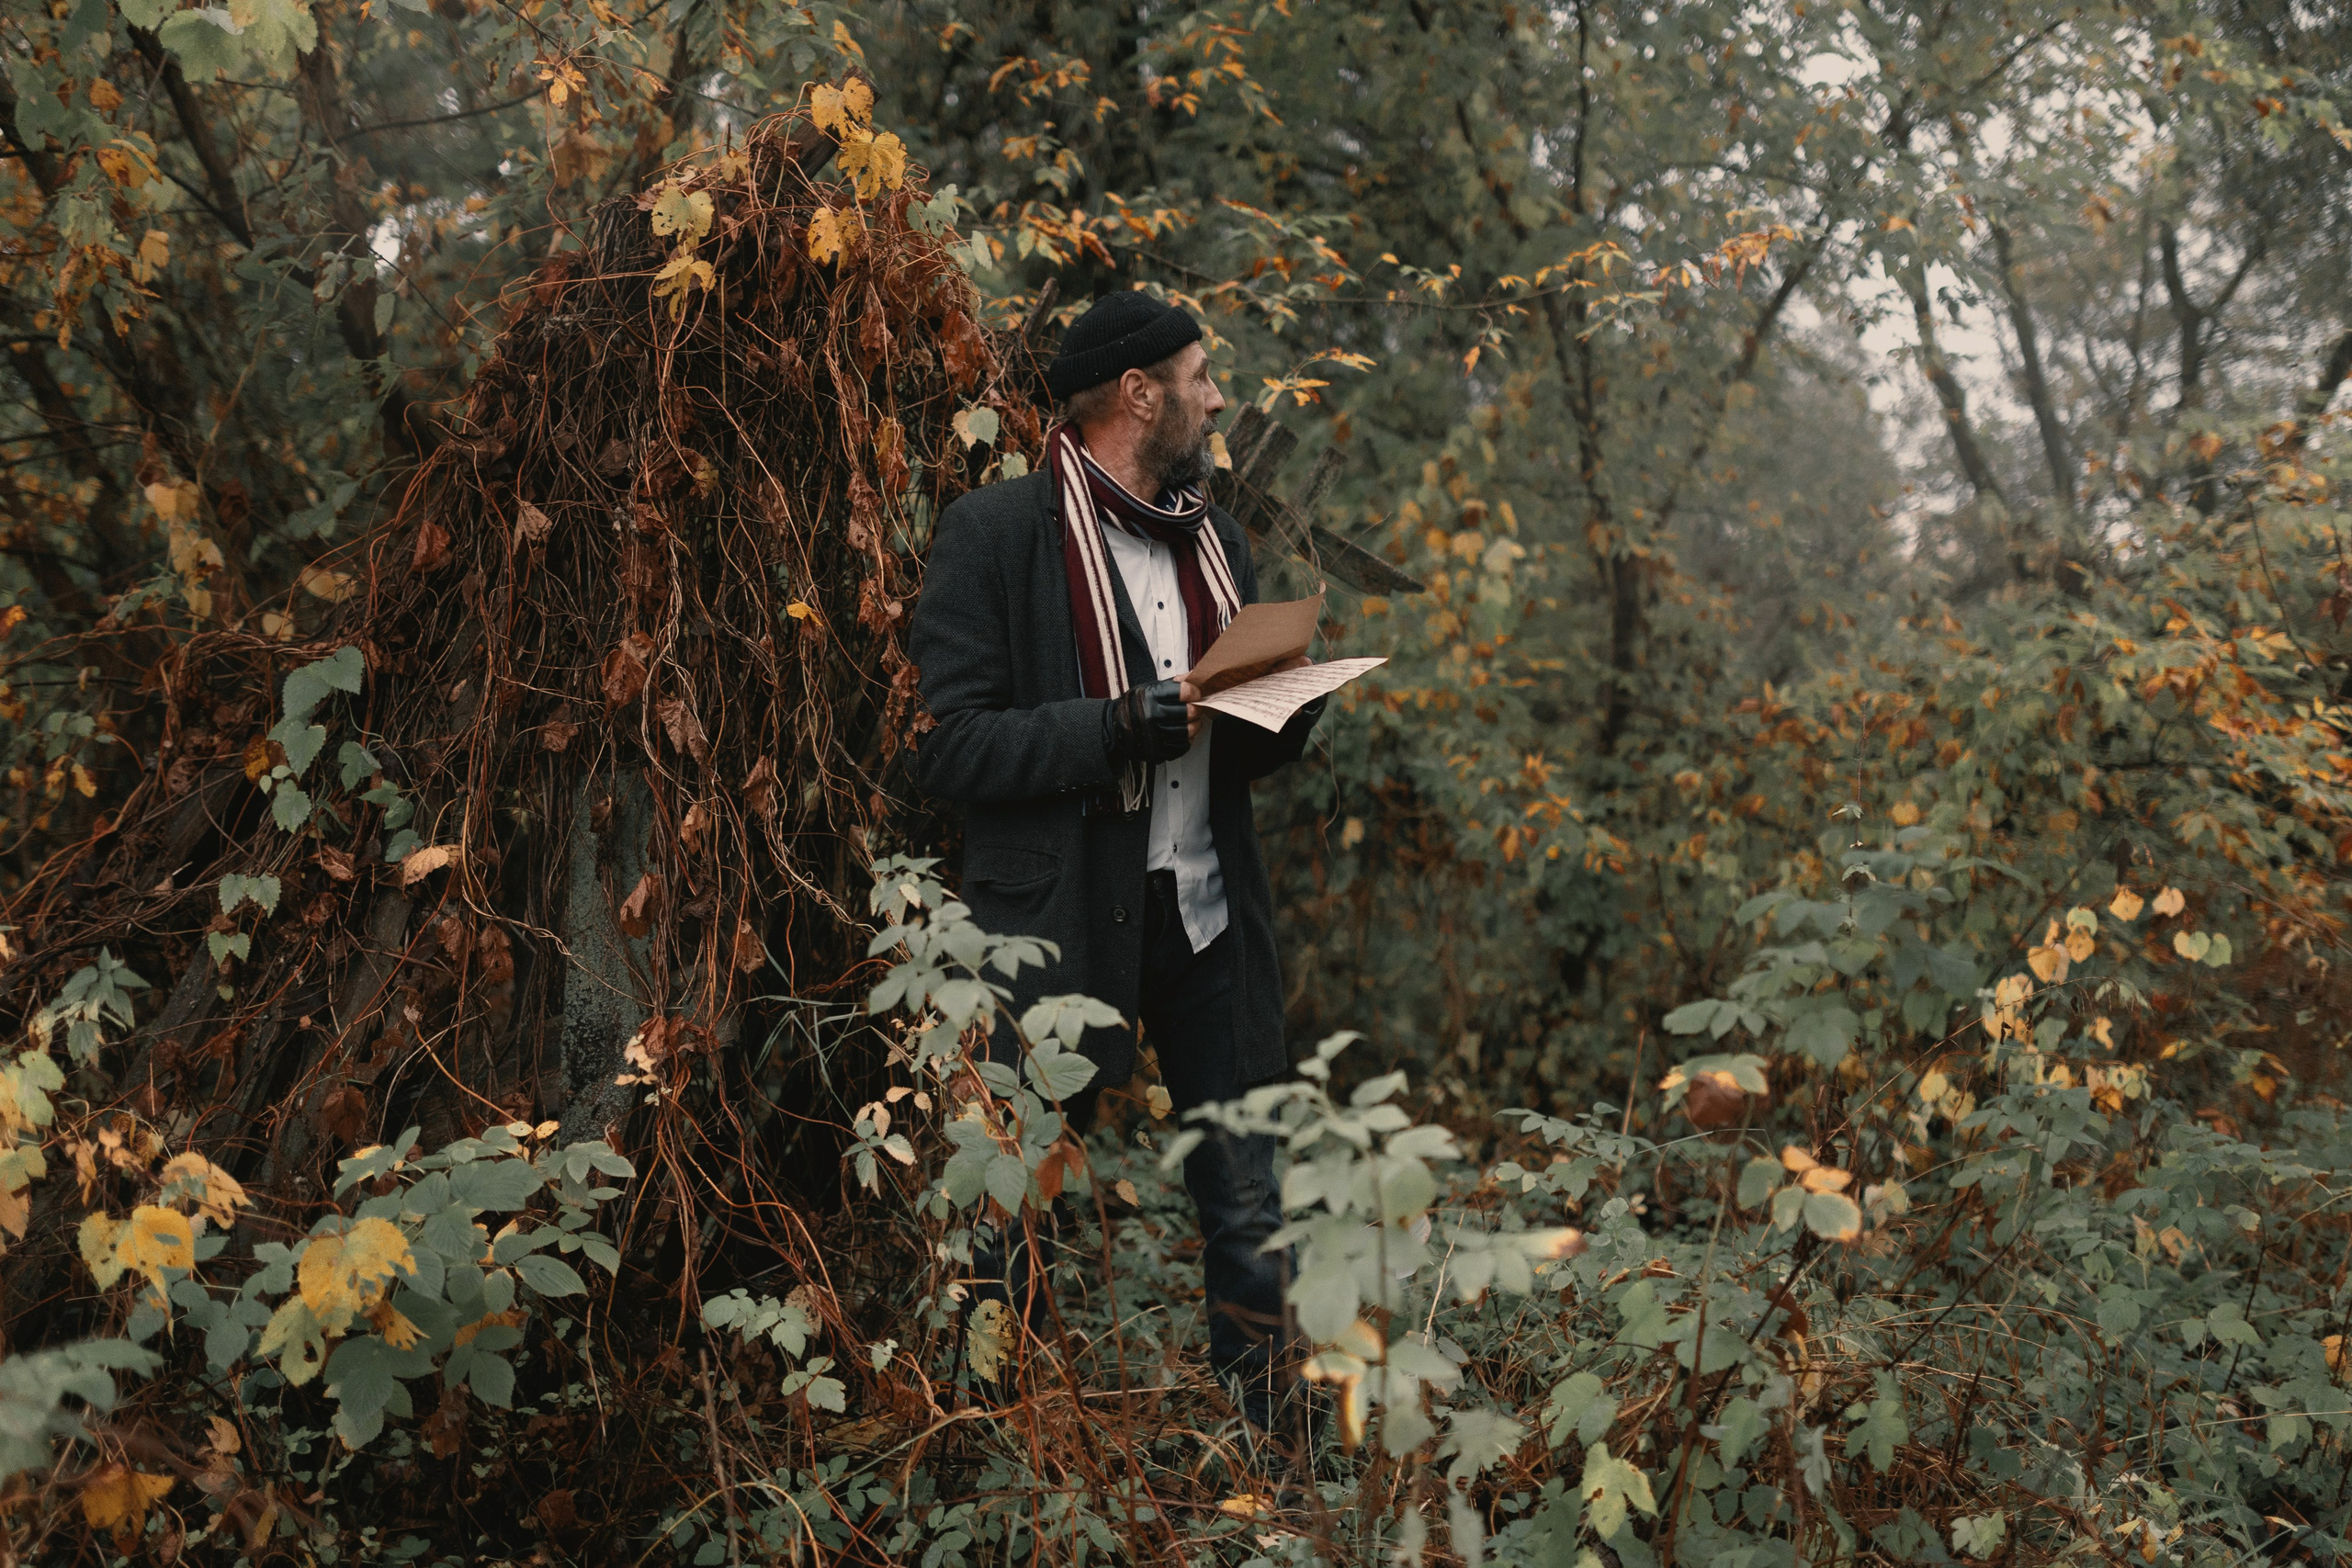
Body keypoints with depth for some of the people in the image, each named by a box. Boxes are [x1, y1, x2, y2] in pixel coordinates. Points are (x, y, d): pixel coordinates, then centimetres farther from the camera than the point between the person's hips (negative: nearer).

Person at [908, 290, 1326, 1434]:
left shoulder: (1215, 537, 17)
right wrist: (1120, 726, -20)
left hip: (1206, 908, 6)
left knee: (1252, 1218, 9)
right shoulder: (998, 533, -6)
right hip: (1057, 925, -6)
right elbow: (947, 742, -13)